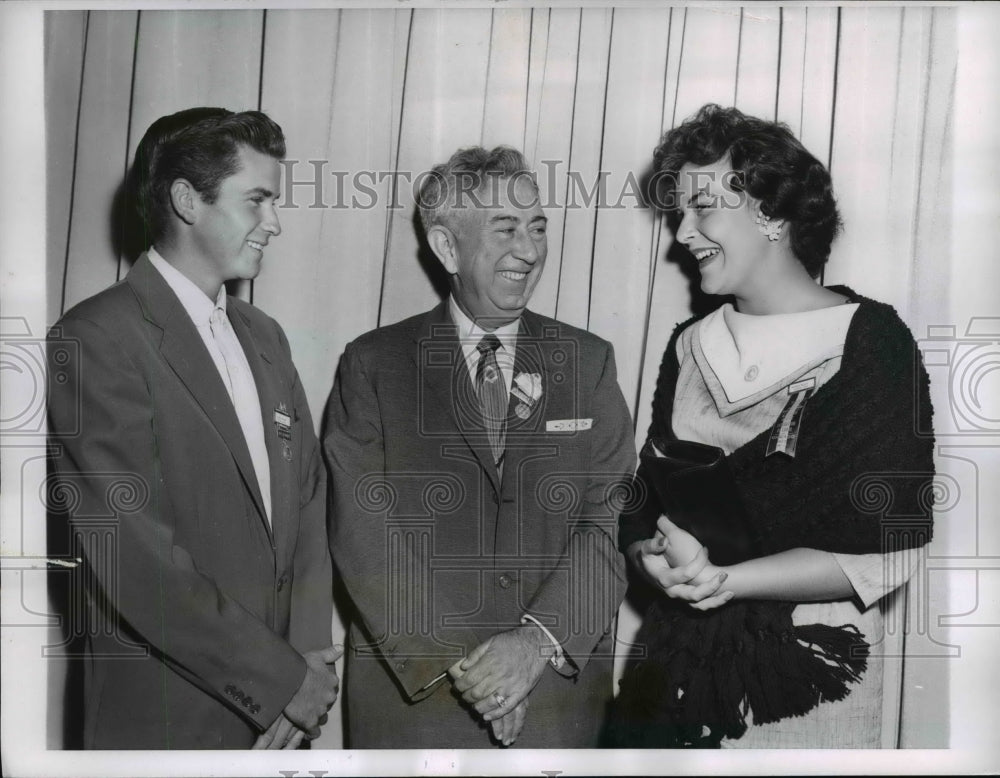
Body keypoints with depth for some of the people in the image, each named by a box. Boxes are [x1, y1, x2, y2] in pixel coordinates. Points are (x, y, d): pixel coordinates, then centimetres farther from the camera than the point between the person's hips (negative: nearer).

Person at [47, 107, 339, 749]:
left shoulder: (265, 336, 9)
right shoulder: (94, 341, -15)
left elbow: (309, 492, 7)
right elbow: (136, 557, -21)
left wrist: (312, 649, -6)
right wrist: (283, 679, -15)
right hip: (169, 719, -6)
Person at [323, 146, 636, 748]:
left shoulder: (589, 361, 3)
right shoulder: (372, 365, -2)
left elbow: (615, 516, -4)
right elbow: (363, 529, -9)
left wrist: (540, 639, -16)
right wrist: (453, 662, -15)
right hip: (411, 690, -1)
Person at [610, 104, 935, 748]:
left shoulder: (869, 337, -10)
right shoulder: (691, 347, 6)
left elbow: (884, 552, -14)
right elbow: (644, 508, 5)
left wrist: (722, 580, -21)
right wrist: (658, 562, -16)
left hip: (805, 677, -4)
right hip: (675, 666, 5)